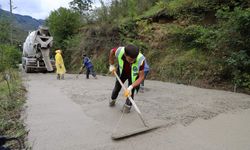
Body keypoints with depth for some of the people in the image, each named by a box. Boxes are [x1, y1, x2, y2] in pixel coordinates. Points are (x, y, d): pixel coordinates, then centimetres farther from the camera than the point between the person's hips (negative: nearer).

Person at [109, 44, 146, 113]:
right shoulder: (119, 51, -39)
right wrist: (112, 65, -7)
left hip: (133, 74, -2)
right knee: (117, 86, 17)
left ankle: (128, 105, 17)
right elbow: (112, 51, -12)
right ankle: (112, 99, 46)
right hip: (122, 71, 2)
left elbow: (141, 77, -34)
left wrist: (131, 87, -45)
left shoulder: (140, 60, -43)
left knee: (131, 91, -11)